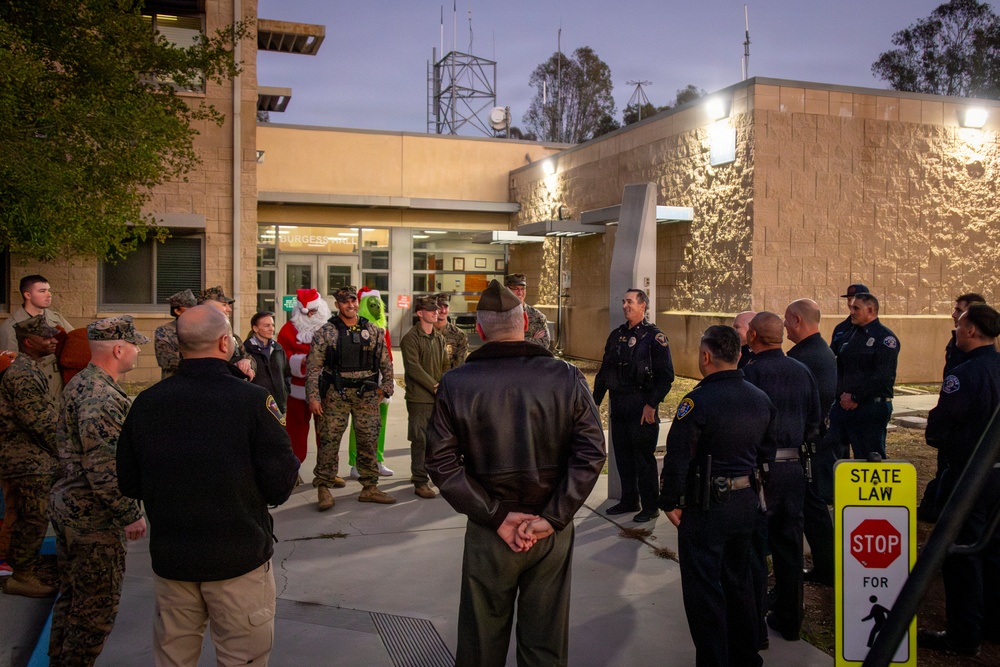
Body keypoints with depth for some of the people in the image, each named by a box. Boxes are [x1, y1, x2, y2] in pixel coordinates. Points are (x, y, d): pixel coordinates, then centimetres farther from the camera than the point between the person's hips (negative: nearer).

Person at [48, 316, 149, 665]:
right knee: (98, 607, 4)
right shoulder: (103, 398, -24)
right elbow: (104, 470, -27)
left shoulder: (79, 384, 8)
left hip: (68, 506, 10)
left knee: (72, 596, 21)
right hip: (95, 518, -10)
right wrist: (131, 515, -18)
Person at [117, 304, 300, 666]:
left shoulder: (145, 402, -6)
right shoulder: (253, 399, -16)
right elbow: (280, 487, -15)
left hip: (170, 557, 4)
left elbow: (128, 484, 4)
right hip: (240, 556, -3)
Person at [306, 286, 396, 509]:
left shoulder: (373, 331, 7)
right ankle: (324, 488, 9)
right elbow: (313, 367, -4)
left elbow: (386, 363, 12)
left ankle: (370, 488, 19)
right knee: (329, 440, -2)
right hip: (336, 395, -3)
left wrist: (386, 387, 3)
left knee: (369, 441, 8)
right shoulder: (325, 332, -2)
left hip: (367, 395, 3)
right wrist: (313, 397, -11)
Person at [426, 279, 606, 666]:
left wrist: (497, 516, -11)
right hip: (553, 532, 1)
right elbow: (591, 452, -10)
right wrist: (552, 518, -10)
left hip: (488, 533, 0)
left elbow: (441, 463, -11)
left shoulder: (455, 384, -8)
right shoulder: (566, 377, -6)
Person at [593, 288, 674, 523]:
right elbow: (604, 371, 18)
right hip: (618, 405, 7)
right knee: (622, 455, 13)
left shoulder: (654, 336, -8)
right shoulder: (616, 335, 13)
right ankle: (629, 501, 26)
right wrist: (595, 400, 14)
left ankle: (650, 506, 11)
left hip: (641, 406, -7)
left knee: (644, 457, 0)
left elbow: (666, 375, -13)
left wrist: (652, 404, -19)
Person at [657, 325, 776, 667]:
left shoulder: (698, 401, -19)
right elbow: (767, 450, 13)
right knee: (738, 581, 22)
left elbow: (677, 457, -20)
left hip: (706, 508, -7)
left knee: (704, 590, 5)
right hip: (747, 504, 8)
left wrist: (670, 501, -9)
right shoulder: (761, 399, 3)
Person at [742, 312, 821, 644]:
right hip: (794, 468, 6)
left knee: (754, 547, 3)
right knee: (788, 543, 15)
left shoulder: (749, 372, -15)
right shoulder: (802, 371, 6)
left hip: (759, 469, -6)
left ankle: (755, 625, 10)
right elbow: (814, 421, 11)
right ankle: (789, 619, 26)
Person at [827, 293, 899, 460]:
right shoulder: (851, 334, 16)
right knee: (831, 451, 4)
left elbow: (882, 377, -17)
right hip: (844, 403, 7)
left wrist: (855, 397, -15)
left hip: (871, 407, -7)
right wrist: (843, 394, 1)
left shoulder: (885, 338, -8)